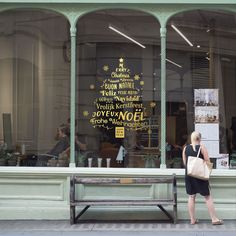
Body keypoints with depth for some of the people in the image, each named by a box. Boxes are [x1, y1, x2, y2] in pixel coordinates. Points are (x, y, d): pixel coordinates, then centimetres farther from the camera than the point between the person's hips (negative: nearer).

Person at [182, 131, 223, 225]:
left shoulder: (185, 148, 2)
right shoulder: (202, 147, -9)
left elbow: (184, 163, 9)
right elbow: (207, 162, -9)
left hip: (189, 174, 4)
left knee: (191, 197, 10)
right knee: (208, 197, 5)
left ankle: (192, 219, 12)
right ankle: (214, 219, 7)